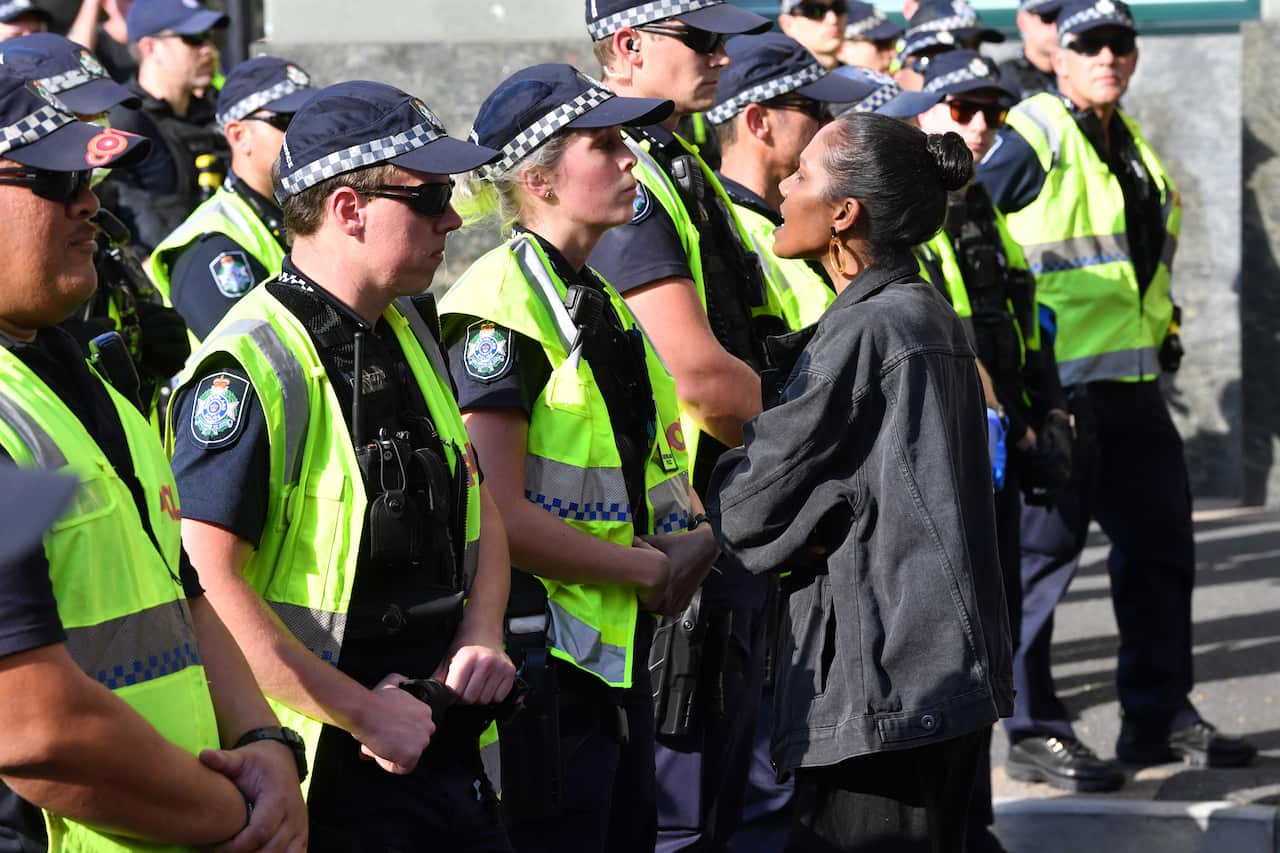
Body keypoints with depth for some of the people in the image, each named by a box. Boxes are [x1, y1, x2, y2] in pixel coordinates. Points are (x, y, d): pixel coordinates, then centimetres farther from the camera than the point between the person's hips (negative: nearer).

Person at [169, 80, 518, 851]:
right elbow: (209, 590, -23)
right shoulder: (253, 369, -17)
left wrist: (482, 636, 3)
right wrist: (365, 714, -19)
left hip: (444, 745, 8)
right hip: (328, 771, -8)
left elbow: (477, 505, 21)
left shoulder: (412, 331, 11)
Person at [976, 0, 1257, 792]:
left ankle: (1160, 716, 23)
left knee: (1160, 544, 13)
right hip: (1053, 384, -9)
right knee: (1041, 554, -4)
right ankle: (1035, 731, 3)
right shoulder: (1031, 138, -10)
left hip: (1133, 382, 9)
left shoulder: (1135, 147, 16)